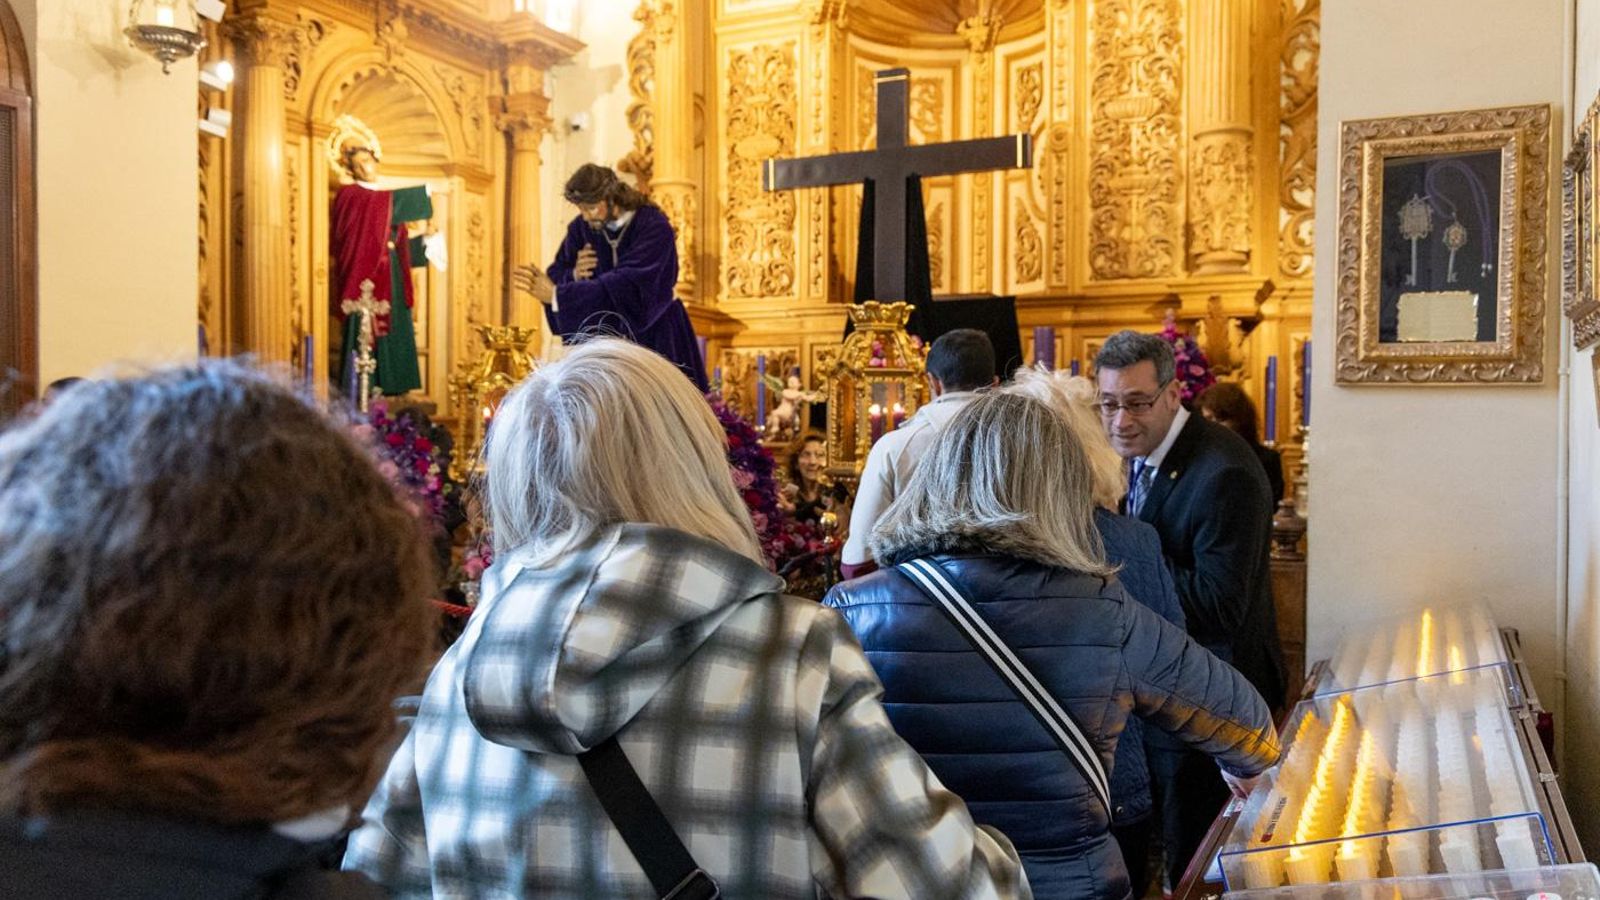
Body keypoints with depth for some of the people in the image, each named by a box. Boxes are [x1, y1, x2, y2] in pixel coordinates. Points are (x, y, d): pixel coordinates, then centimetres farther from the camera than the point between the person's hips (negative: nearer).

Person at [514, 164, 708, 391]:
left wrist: (558, 294, -36)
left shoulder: (654, 227, -19)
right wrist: (575, 275, -21)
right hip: (604, 335, 4)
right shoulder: (582, 228, -2)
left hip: (651, 336, -4)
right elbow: (556, 276, 4)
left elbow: (626, 285, -31)